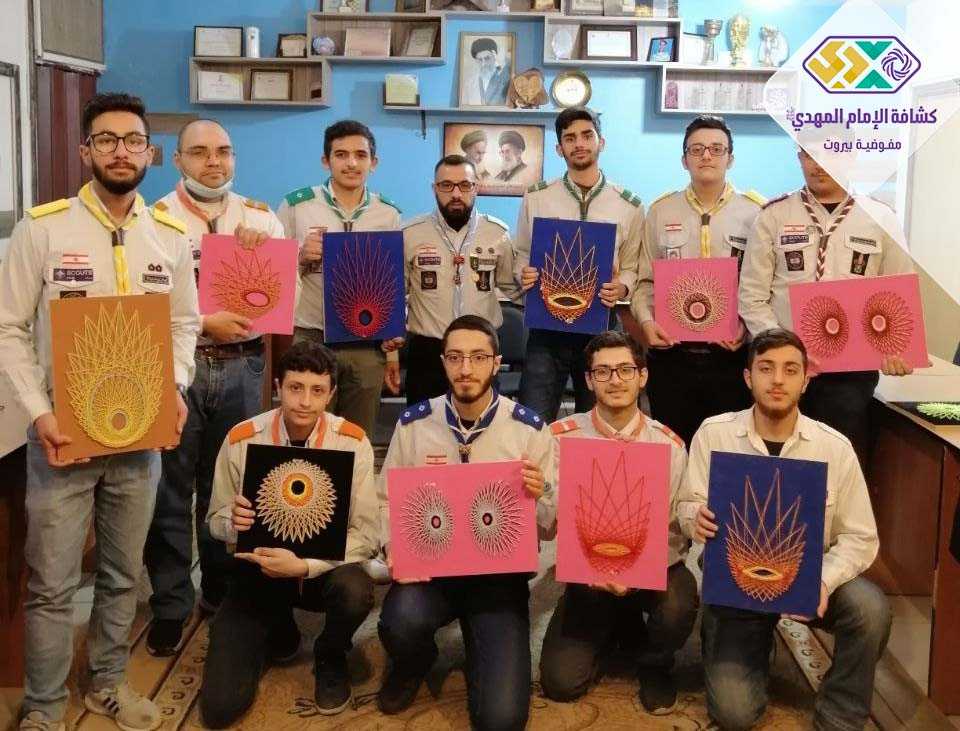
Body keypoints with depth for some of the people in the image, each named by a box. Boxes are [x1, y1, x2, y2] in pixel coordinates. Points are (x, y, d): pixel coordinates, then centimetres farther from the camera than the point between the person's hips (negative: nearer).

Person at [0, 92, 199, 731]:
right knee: (52, 584, 3)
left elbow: (185, 324, 13)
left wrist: (175, 388, -5)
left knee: (124, 574, 15)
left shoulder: (171, 237, 5)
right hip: (62, 433, -3)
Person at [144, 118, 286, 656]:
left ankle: (223, 591, 28)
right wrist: (204, 324, -17)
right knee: (171, 489, 3)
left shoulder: (260, 217, 10)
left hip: (241, 366, 3)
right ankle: (171, 604, 15)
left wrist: (262, 246, -10)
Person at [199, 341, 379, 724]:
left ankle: (330, 660, 1)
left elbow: (366, 533, -15)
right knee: (220, 706, -12)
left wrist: (304, 566, -30)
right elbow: (216, 521, 2)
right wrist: (233, 521, -24)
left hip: (324, 568, 0)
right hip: (259, 567, 1)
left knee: (355, 591, -37)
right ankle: (277, 631, 22)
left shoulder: (352, 442, -13)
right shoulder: (241, 440, -11)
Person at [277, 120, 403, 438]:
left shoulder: (388, 214, 7)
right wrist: (301, 257, -15)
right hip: (310, 342, -2)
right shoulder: (296, 205, -1)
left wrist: (392, 348, 11)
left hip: (368, 346, 2)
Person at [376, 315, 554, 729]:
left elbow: (550, 523, 1)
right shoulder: (413, 423, -1)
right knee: (401, 621, -35)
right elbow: (387, 499, 6)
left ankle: (483, 652, 24)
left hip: (501, 571, -1)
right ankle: (413, 665, 7)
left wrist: (540, 496, -22)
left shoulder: (529, 428, -4)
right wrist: (395, 549, -14)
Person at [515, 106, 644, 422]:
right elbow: (521, 254, 12)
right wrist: (524, 275, -10)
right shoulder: (535, 198, 4)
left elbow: (631, 266, 9)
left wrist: (622, 288, -13)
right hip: (547, 324, -1)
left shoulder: (629, 205, 5)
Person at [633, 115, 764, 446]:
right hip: (671, 354, 1)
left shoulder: (755, 212, 1)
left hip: (732, 355, -1)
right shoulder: (660, 211, 8)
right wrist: (646, 320, -7)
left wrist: (747, 325, -15)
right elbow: (646, 280, 8)